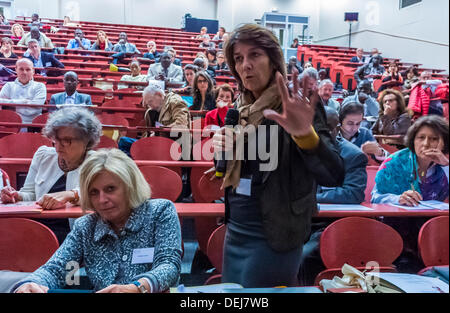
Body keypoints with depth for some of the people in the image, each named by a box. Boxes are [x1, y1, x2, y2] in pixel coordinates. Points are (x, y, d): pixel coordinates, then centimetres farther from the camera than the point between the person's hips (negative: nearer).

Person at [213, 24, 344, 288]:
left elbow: (334, 176, -25)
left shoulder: (297, 108, -14)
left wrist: (305, 134, -43)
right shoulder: (243, 109, 6)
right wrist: (222, 149, -6)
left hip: (273, 237, -7)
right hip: (235, 231, 7)